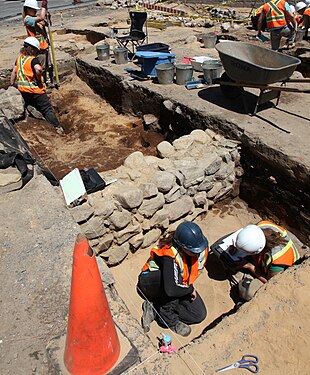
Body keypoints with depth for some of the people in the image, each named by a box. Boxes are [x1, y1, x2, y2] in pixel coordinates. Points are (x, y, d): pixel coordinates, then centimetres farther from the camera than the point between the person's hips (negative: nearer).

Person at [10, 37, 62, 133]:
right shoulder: (33, 59, -13)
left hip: (22, 90, 7)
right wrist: (39, 79, -15)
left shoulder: (20, 58, 12)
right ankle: (57, 127, -3)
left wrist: (11, 85, 23)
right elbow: (38, 69, -33)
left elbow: (14, 71, 16)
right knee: (47, 109, -1)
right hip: (35, 90, -7)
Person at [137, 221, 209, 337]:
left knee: (200, 314, -6)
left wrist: (189, 286, -8)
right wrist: (190, 289, -25)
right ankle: (170, 319, -17)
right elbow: (171, 289, -43)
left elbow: (195, 270, 3)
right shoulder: (171, 257, -39)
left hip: (181, 283, 7)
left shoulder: (201, 249, -18)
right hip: (151, 283, -6)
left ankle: (154, 308, -3)